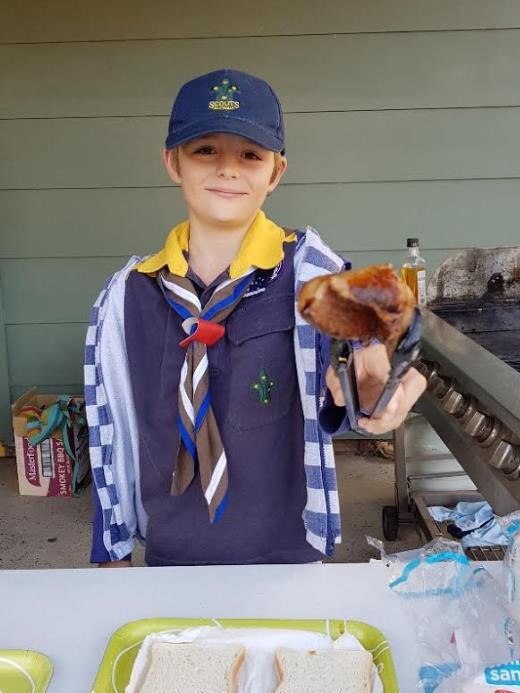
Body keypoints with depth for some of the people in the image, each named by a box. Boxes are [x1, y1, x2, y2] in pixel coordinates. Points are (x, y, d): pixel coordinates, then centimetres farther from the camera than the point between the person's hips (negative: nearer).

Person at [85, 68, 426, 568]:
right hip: (169, 555, 3)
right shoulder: (127, 295, -6)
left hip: (286, 552, -2)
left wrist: (373, 379, -57)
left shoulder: (308, 270, -14)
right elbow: (110, 434, 1)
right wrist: (112, 553, 7)